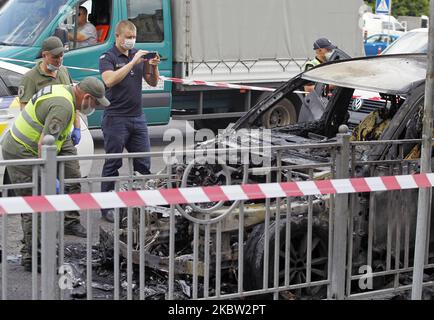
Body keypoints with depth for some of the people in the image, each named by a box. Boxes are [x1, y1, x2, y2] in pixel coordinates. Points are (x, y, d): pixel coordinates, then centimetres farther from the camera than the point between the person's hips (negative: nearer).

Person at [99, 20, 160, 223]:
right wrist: (133, 62, -24)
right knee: (112, 165, 1)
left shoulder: (139, 55, 11)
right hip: (116, 119, -5)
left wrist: (154, 66, -7)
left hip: (138, 117, 6)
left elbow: (153, 83, 13)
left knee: (144, 164, 7)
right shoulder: (108, 58, -5)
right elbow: (109, 80, -24)